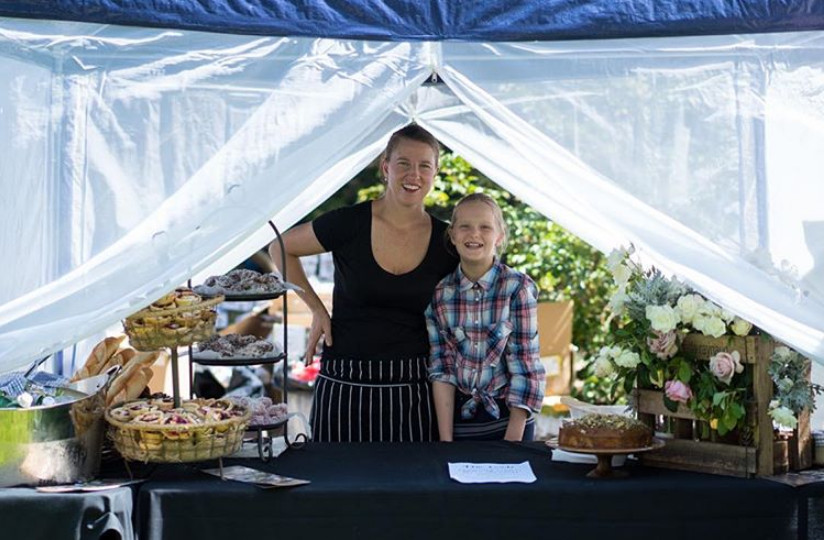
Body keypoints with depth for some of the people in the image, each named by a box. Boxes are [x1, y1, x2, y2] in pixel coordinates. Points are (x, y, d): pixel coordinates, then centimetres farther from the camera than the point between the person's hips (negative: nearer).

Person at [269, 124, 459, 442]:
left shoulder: (445, 240, 2)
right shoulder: (350, 224, -7)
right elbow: (281, 247, 7)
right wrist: (316, 309, 2)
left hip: (412, 387, 2)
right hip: (344, 383, -1)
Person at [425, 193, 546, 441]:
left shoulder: (518, 288, -9)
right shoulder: (439, 293, -2)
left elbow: (525, 368, -10)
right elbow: (441, 370, -3)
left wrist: (512, 441, -14)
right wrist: (446, 440, -9)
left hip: (508, 418, -2)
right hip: (458, 417, 2)